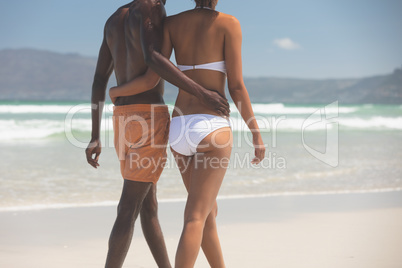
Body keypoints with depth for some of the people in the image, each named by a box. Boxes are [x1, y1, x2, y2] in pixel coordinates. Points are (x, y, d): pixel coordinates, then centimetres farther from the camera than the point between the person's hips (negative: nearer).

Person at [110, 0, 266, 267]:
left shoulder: (172, 23, 8)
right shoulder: (229, 23, -3)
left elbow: (152, 78, -2)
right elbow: (237, 86, -7)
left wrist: (116, 91, 18)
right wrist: (257, 133, 2)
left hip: (180, 129, 6)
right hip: (212, 129, -6)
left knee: (209, 211, 21)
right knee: (195, 219, -9)